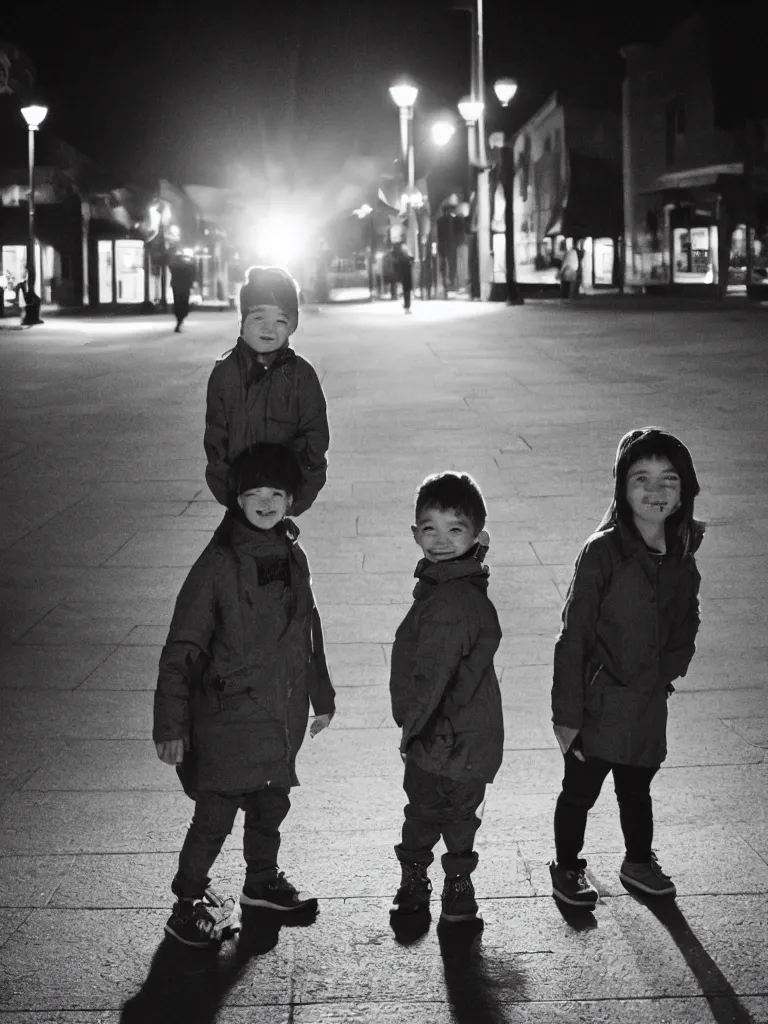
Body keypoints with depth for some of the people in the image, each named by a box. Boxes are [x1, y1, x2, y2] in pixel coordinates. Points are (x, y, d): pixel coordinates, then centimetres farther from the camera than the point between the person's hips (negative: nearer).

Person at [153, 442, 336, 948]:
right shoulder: (219, 563, -14)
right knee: (216, 812, -1)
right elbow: (182, 647, -14)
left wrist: (321, 696, 24)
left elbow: (309, 633, 19)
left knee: (272, 803, 18)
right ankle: (190, 900, 15)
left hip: (284, 715, 6)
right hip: (229, 715, -6)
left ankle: (263, 880, 39)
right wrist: (171, 725, -19)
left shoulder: (293, 557, 5)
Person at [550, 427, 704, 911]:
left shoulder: (682, 556, -1)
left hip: (650, 702, 5)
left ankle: (639, 862, 43)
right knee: (580, 791, 11)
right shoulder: (603, 551, -19)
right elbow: (574, 638, -16)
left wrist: (669, 670, 2)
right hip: (601, 701, -5)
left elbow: (686, 623, 16)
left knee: (637, 788, 23)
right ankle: (567, 867, 32)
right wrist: (567, 714, -17)